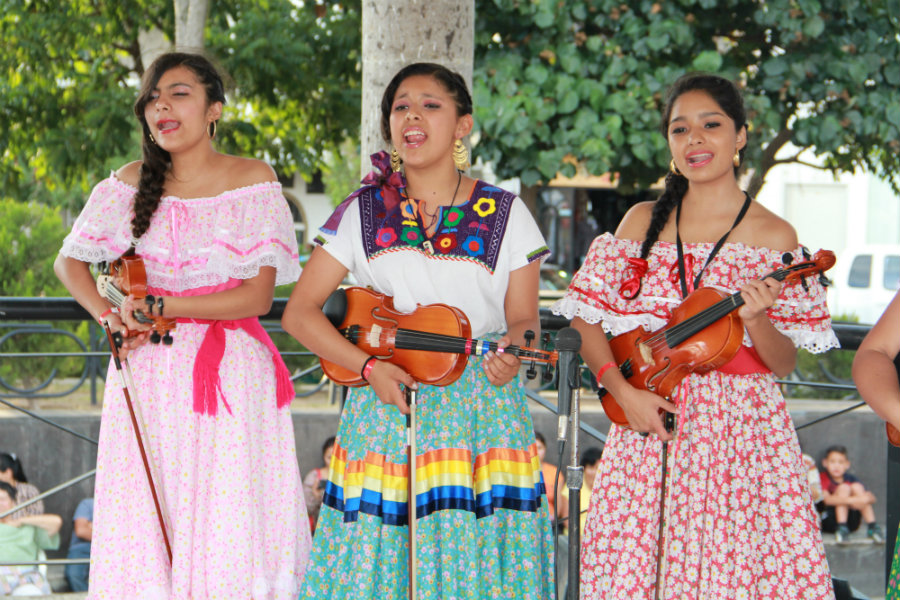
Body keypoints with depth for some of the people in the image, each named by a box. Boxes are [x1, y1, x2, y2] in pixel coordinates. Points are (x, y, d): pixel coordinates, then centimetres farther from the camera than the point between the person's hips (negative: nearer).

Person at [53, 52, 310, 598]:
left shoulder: (253, 180, -1)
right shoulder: (133, 183, 7)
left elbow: (259, 295, -7)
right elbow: (71, 260, 16)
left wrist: (157, 307, -13)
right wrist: (108, 315, -4)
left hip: (231, 378, -2)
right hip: (149, 380, 2)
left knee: (232, 536, -8)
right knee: (143, 535, -1)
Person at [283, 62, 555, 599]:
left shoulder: (504, 215, 4)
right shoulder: (363, 213, 6)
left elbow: (523, 316, 5)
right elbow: (300, 313, 3)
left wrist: (513, 351, -20)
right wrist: (369, 367, -11)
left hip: (482, 407, -1)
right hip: (386, 403, 1)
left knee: (473, 552, -5)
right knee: (379, 557, -2)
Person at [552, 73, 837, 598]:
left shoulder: (774, 235, 2)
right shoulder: (645, 221, 9)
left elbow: (784, 364, 1)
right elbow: (588, 319, 8)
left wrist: (756, 319, -19)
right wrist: (623, 391, -7)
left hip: (742, 435, -2)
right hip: (649, 423, 2)